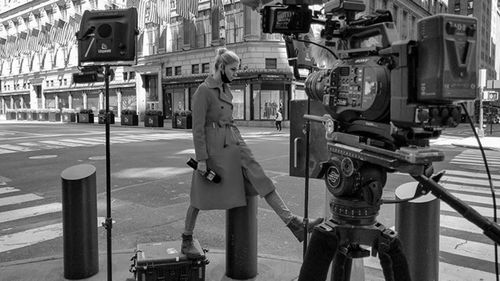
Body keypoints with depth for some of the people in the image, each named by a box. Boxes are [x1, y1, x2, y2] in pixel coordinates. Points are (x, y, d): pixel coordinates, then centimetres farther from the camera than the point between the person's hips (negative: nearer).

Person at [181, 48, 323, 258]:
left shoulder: (226, 89, 14)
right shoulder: (203, 91, -11)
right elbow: (197, 127, -14)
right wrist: (201, 158, -17)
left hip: (233, 144, 8)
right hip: (213, 148, -8)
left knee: (261, 180, -1)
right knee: (201, 196, 4)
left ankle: (296, 225, -2)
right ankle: (187, 241, 23)